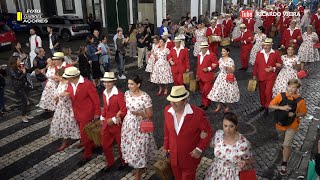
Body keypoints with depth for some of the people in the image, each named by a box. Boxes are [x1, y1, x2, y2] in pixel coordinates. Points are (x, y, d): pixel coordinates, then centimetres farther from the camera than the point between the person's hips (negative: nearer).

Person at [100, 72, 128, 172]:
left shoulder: (119, 94, -22)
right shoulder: (104, 93, 2)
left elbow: (124, 111, -22)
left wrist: (114, 120, -21)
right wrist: (102, 117, 8)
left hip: (117, 124, -6)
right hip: (106, 123, 7)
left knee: (121, 144, 14)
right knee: (105, 145, 16)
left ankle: (124, 162, 38)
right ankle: (110, 162, 38)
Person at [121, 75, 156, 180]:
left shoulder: (145, 97, -21)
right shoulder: (127, 94, -3)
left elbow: (150, 115, -14)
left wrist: (139, 113, -28)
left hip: (140, 126, -5)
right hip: (128, 124, 5)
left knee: (139, 150, 5)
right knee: (129, 147, 16)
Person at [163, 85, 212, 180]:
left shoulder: (198, 113, -26)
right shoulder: (167, 110, -12)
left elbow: (208, 131, -13)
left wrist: (200, 148, -20)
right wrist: (166, 146, 11)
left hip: (190, 156, -4)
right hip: (173, 156, 4)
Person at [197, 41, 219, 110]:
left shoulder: (211, 55, -8)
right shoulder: (199, 55, 12)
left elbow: (216, 64, -6)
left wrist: (209, 69, -18)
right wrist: (197, 74, 18)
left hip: (208, 77, -6)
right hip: (200, 77, 6)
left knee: (206, 91, -4)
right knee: (202, 91, 13)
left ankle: (207, 104, 10)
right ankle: (203, 103, 25)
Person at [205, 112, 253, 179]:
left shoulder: (244, 144, -26)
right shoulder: (218, 134, -15)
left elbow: (249, 161, -7)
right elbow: (212, 145, 7)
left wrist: (244, 163, -28)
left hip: (233, 176, -3)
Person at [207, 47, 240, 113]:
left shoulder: (230, 60, -14)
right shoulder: (220, 59, 3)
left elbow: (233, 71, -13)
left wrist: (228, 68, -28)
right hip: (221, 77, 5)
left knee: (227, 91, 4)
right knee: (219, 91, 4)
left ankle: (227, 106, 26)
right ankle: (219, 106, 20)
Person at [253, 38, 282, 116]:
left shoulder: (276, 53, -4)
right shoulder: (259, 53, 1)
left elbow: (280, 64, 3)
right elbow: (256, 65, 5)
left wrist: (273, 69, -14)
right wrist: (254, 75, 5)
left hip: (271, 77, -3)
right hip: (261, 77, 3)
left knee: (268, 92, -9)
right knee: (262, 92, 13)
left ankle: (267, 107, 9)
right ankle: (263, 105, 33)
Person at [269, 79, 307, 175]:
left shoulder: (300, 100, -17)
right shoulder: (281, 96, -15)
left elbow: (303, 113, -4)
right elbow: (270, 105, -14)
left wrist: (294, 114, -23)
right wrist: (281, 107, -29)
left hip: (292, 125, -3)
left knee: (287, 145, -10)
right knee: (283, 139, 29)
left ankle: (284, 165, 4)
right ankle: (286, 145, 64)